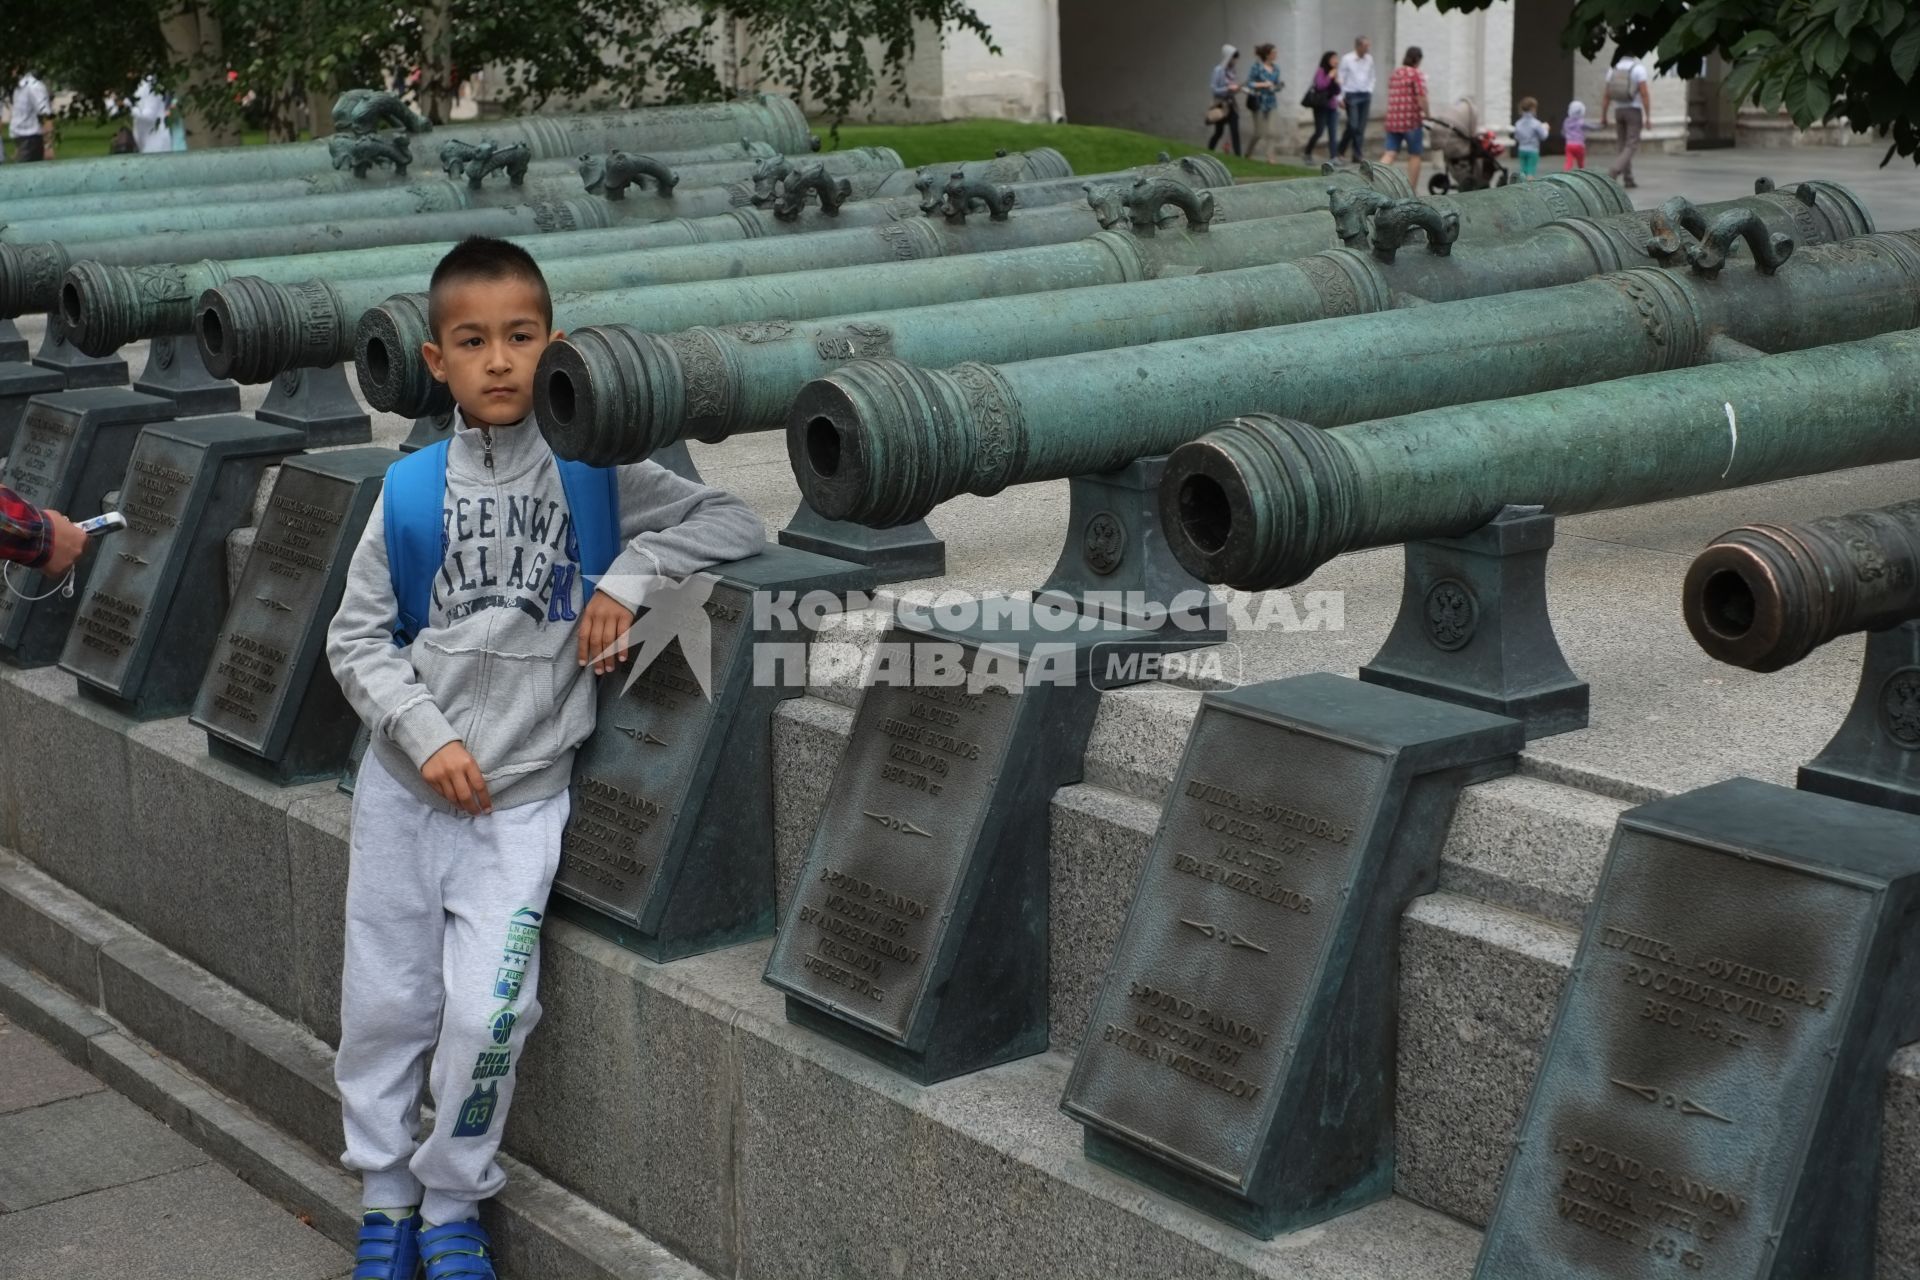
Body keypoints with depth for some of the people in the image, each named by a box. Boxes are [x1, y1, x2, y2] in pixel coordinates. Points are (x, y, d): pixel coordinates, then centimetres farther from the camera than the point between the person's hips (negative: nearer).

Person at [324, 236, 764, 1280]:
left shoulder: (594, 473, -4)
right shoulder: (412, 491, -5)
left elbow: (733, 523, -1)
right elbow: (357, 638, -1)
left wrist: (627, 572, -14)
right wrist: (429, 736, -14)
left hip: (522, 794, -1)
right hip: (404, 783, 1)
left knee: (488, 1010, -11)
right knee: (384, 1002, 9)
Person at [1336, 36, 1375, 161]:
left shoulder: (1369, 59, 8)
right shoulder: (1347, 59, -6)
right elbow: (1341, 79, -3)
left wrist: (1370, 92, 8)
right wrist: (1341, 97, -5)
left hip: (1365, 95, 5)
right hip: (1352, 95, -5)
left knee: (1361, 127, 4)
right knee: (1353, 126, -9)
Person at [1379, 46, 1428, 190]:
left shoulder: (1395, 73, 15)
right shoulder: (1417, 74, -7)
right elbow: (1421, 98, -16)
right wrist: (1427, 116, -8)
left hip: (1392, 120, 6)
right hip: (1412, 120, -6)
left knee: (1390, 154, 3)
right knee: (1414, 156, 8)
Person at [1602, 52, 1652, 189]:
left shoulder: (1613, 70, 3)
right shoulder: (1639, 69, -11)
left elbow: (1607, 95, 2)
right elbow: (1644, 94, -16)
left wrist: (1603, 117, 7)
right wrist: (1648, 116, -13)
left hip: (1619, 111, 5)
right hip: (1634, 111, -5)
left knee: (1624, 146, 13)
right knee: (1631, 146, -4)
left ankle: (1628, 179, 11)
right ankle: (1613, 173, -24)